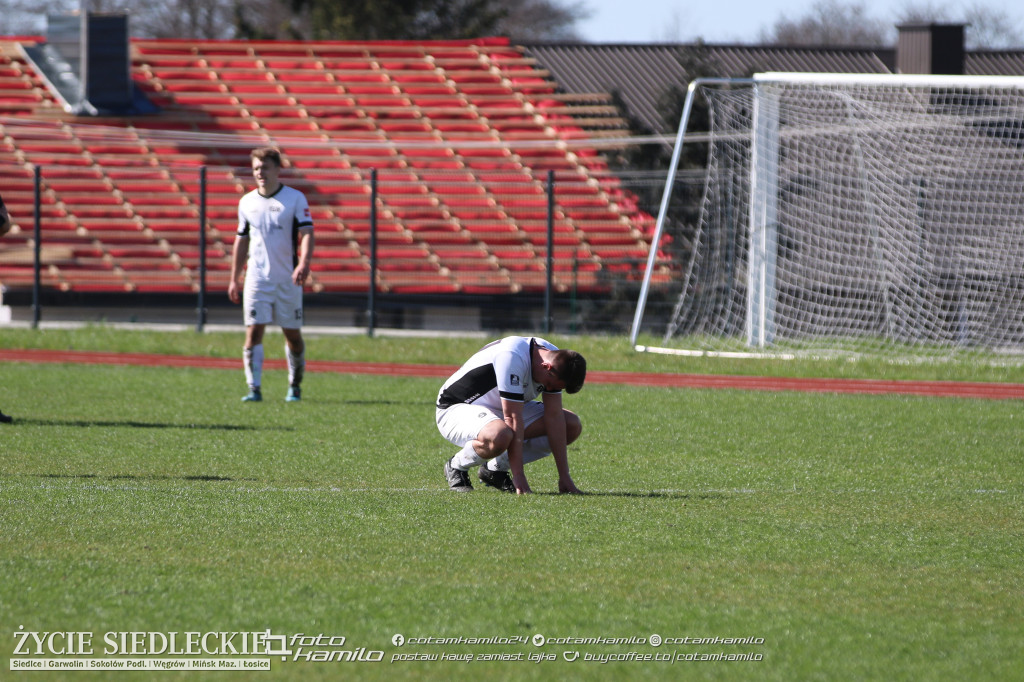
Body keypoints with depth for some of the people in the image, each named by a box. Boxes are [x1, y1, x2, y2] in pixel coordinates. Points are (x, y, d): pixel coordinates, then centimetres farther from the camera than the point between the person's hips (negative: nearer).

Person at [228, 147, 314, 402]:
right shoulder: (247, 202, 8)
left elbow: (307, 233, -13)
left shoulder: (296, 199, -3)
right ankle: (254, 389, -10)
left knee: (293, 335, 6)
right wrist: (234, 279, 15)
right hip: (256, 278, 2)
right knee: (254, 331, -9)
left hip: (288, 280, -2)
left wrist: (304, 263, -30)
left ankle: (295, 386, 24)